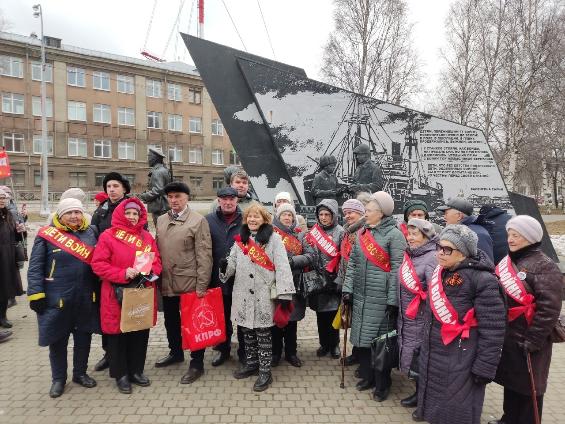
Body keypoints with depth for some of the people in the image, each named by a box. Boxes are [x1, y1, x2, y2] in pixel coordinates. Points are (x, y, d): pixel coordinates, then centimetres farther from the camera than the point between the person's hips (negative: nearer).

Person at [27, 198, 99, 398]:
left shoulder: (91, 232, 4)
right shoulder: (47, 234, -5)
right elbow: (35, 267, -5)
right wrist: (36, 294, -10)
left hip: (85, 299, 3)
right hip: (56, 298, -3)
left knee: (83, 337, 14)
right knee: (57, 339, 10)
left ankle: (80, 373, 33)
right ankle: (58, 379, 28)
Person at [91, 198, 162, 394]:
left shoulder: (147, 237, 9)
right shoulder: (107, 236, -4)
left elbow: (156, 261, 11)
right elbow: (98, 264, -9)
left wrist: (150, 272, -10)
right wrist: (123, 274, -19)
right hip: (117, 294, -4)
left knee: (140, 333, 12)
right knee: (118, 334, 7)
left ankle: (136, 370, 29)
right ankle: (121, 374, 24)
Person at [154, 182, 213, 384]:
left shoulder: (198, 220, -10)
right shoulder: (161, 220, 9)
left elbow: (204, 255, -13)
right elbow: (157, 249, 14)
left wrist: (202, 284, -16)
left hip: (189, 283, -6)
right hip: (166, 282, 6)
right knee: (171, 320, 21)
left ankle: (197, 363, 19)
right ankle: (175, 352, 42)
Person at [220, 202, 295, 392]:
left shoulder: (273, 238, -6)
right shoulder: (241, 239, 12)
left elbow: (282, 267, -11)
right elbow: (233, 262, 15)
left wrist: (284, 293, -17)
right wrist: (226, 265, -9)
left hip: (264, 295, -5)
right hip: (243, 294, 6)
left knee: (263, 333, 1)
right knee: (247, 331, 16)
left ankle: (265, 371, 13)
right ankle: (251, 363, 33)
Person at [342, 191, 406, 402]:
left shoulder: (394, 235, -10)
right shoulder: (362, 233, 10)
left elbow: (397, 269, -13)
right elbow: (352, 263, 12)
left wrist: (392, 300, -15)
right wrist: (348, 288, 6)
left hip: (381, 298, -6)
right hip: (360, 295, 6)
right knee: (362, 337, 14)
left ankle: (382, 384, 20)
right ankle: (366, 376, 32)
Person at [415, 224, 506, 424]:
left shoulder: (482, 279, -18)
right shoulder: (440, 272, 6)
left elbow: (492, 329, -19)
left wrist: (484, 367, -18)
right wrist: (425, 344, 21)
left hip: (461, 362, -7)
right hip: (432, 357, 7)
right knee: (436, 407, 22)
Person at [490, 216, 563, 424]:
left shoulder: (544, 266, -16)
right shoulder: (507, 262, 8)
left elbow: (549, 309, -20)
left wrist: (532, 341, -20)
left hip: (527, 342, -7)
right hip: (507, 337, 8)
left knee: (528, 388, 8)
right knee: (510, 382, 21)